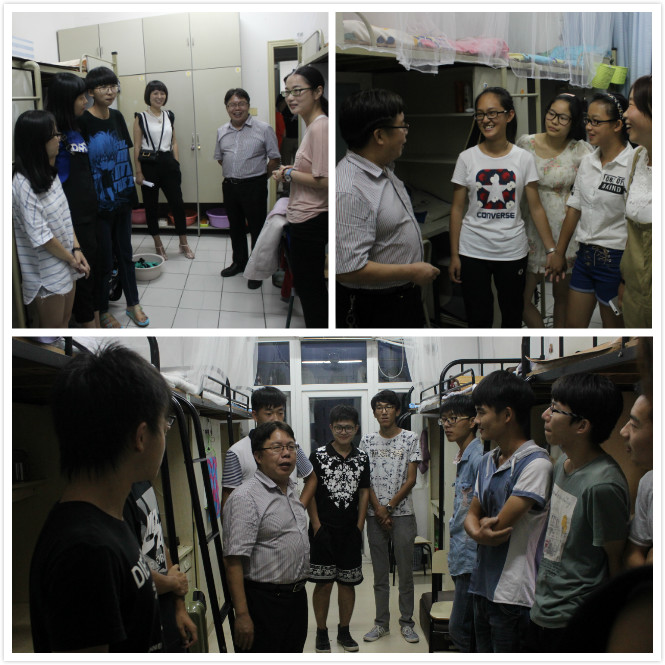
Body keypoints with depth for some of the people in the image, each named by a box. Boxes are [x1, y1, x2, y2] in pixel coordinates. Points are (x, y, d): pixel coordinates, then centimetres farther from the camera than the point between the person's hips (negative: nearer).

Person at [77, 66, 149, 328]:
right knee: (104, 260, 4)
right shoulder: (83, 122, -14)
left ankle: (133, 304, 28)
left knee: (125, 253, 16)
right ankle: (102, 311, 21)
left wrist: (131, 192, 13)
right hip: (99, 202, -6)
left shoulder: (117, 117, 6)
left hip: (122, 198, 6)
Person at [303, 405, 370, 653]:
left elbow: (364, 493, 10)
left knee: (347, 583, 9)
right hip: (324, 530, -3)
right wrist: (317, 527, -8)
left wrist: (359, 527, 3)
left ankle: (344, 631, 24)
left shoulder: (361, 458, 6)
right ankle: (321, 632, 16)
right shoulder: (318, 456, -4)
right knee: (323, 583, 1)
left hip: (350, 532, 3)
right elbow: (310, 493, -3)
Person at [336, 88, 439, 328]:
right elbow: (349, 270, -32)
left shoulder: (384, 169, 3)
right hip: (375, 309, -9)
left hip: (406, 295, 10)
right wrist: (412, 272, -23)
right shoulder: (348, 191, -30)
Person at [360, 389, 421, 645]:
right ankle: (381, 623, 18)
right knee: (380, 573, 9)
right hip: (375, 515, 2)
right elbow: (365, 479, 4)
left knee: (405, 571, 2)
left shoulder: (410, 439, 0)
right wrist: (378, 509, -7)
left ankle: (406, 622, 15)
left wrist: (389, 507, -9)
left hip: (402, 513, -2)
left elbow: (411, 479, -4)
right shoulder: (367, 441, 7)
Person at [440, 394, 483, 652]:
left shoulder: (479, 457, -17)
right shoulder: (462, 458, 15)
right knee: (460, 629, 16)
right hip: (461, 557, 10)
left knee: (460, 630, -5)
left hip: (472, 559, -10)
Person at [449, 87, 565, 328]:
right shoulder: (467, 158, -1)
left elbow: (536, 208, 1)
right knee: (478, 318, 3)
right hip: (473, 252, -1)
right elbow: (457, 209, 1)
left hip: (513, 251, 1)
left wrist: (552, 250, -4)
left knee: (512, 316, 11)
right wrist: (454, 255, -2)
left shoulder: (524, 159, 0)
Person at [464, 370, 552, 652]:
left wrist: (483, 524, 2)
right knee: (483, 652, 18)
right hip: (483, 586, 8)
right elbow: (472, 515, 10)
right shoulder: (487, 461, 11)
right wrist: (479, 532, -12)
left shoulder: (536, 463, -17)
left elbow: (500, 525, -19)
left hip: (513, 595, -8)